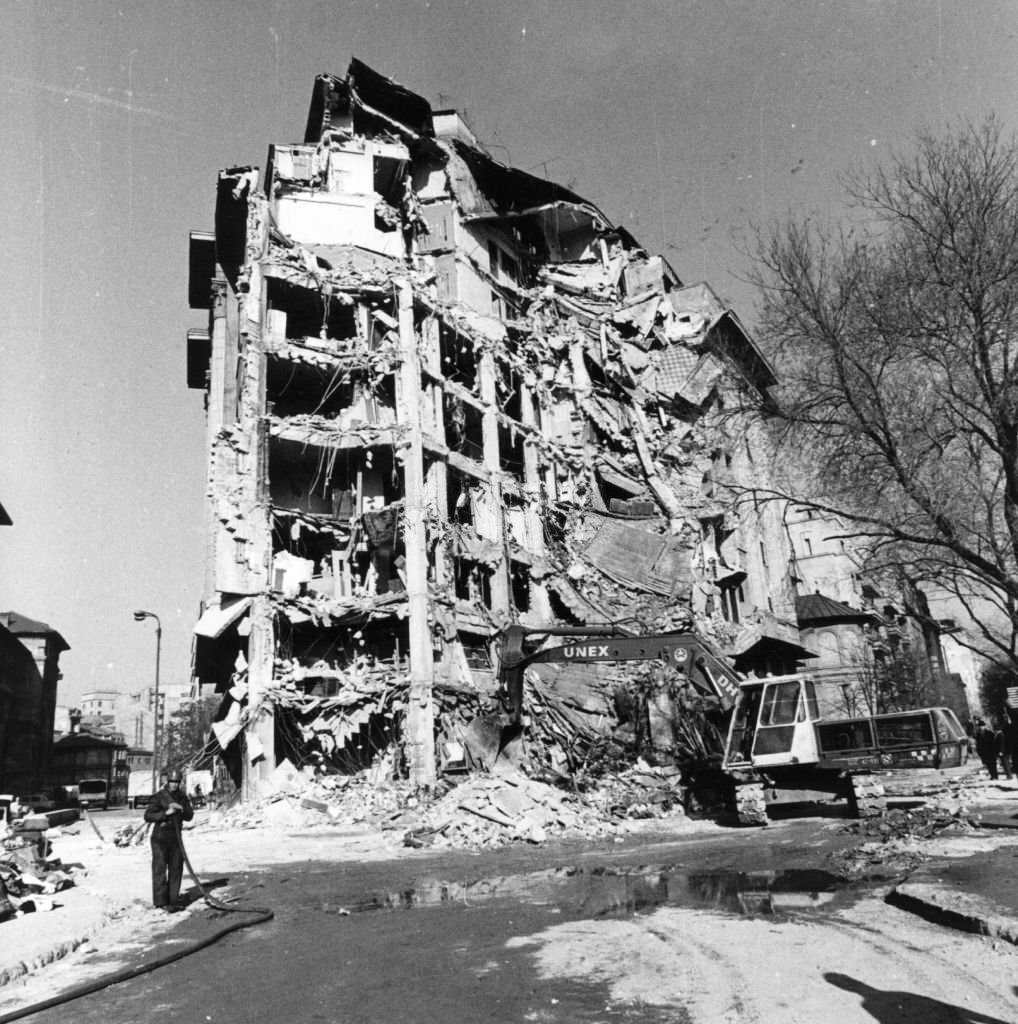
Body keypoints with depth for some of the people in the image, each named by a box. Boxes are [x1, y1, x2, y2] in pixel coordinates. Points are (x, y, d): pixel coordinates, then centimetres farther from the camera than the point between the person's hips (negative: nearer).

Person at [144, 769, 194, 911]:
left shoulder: (182, 797, 6)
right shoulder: (159, 797, -9)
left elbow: (189, 816, 5)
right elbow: (148, 816, -13)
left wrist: (181, 809, -15)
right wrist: (165, 813, -23)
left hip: (175, 838, 5)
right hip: (160, 838, -5)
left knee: (176, 869, 7)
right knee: (160, 870, -3)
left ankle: (173, 900, 15)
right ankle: (161, 901, 4)